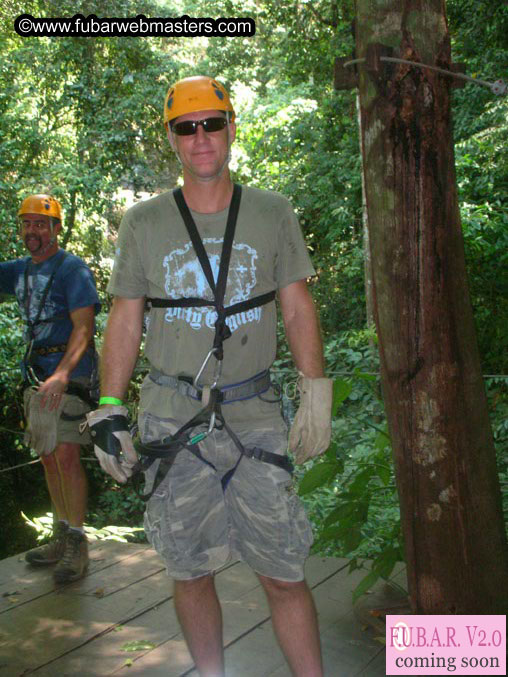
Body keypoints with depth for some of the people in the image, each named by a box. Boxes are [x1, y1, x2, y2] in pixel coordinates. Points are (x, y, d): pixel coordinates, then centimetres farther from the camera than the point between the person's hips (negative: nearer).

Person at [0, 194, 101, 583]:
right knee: (48, 458, 11)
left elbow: (84, 326, -16)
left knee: (67, 455, -13)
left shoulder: (72, 269, -7)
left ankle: (77, 543, -4)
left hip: (67, 372, -7)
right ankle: (62, 538, 21)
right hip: (35, 373, 7)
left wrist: (62, 373, -30)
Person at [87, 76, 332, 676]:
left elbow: (298, 310, 8)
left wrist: (316, 397, 1)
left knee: (284, 575, 0)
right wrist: (108, 413, 1)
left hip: (254, 415, 0)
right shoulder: (143, 223, 5)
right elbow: (124, 323, 7)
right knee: (190, 572, 9)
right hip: (171, 419, 1)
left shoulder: (273, 214, 6)